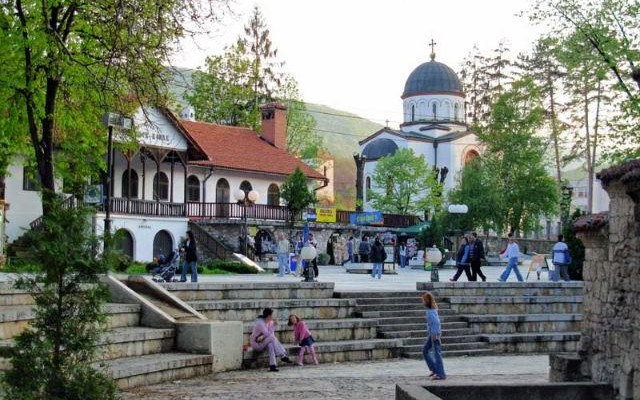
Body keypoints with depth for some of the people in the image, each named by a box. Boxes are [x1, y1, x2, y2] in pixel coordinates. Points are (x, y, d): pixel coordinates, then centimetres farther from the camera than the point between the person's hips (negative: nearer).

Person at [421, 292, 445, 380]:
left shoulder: (430, 311, -18)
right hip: (431, 333, 10)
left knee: (437, 353, -5)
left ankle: (441, 374, 0)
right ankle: (435, 369, 20)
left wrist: (434, 334, -25)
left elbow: (436, 321, -27)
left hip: (434, 333, -10)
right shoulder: (432, 309, 11)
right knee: (425, 351, 16)